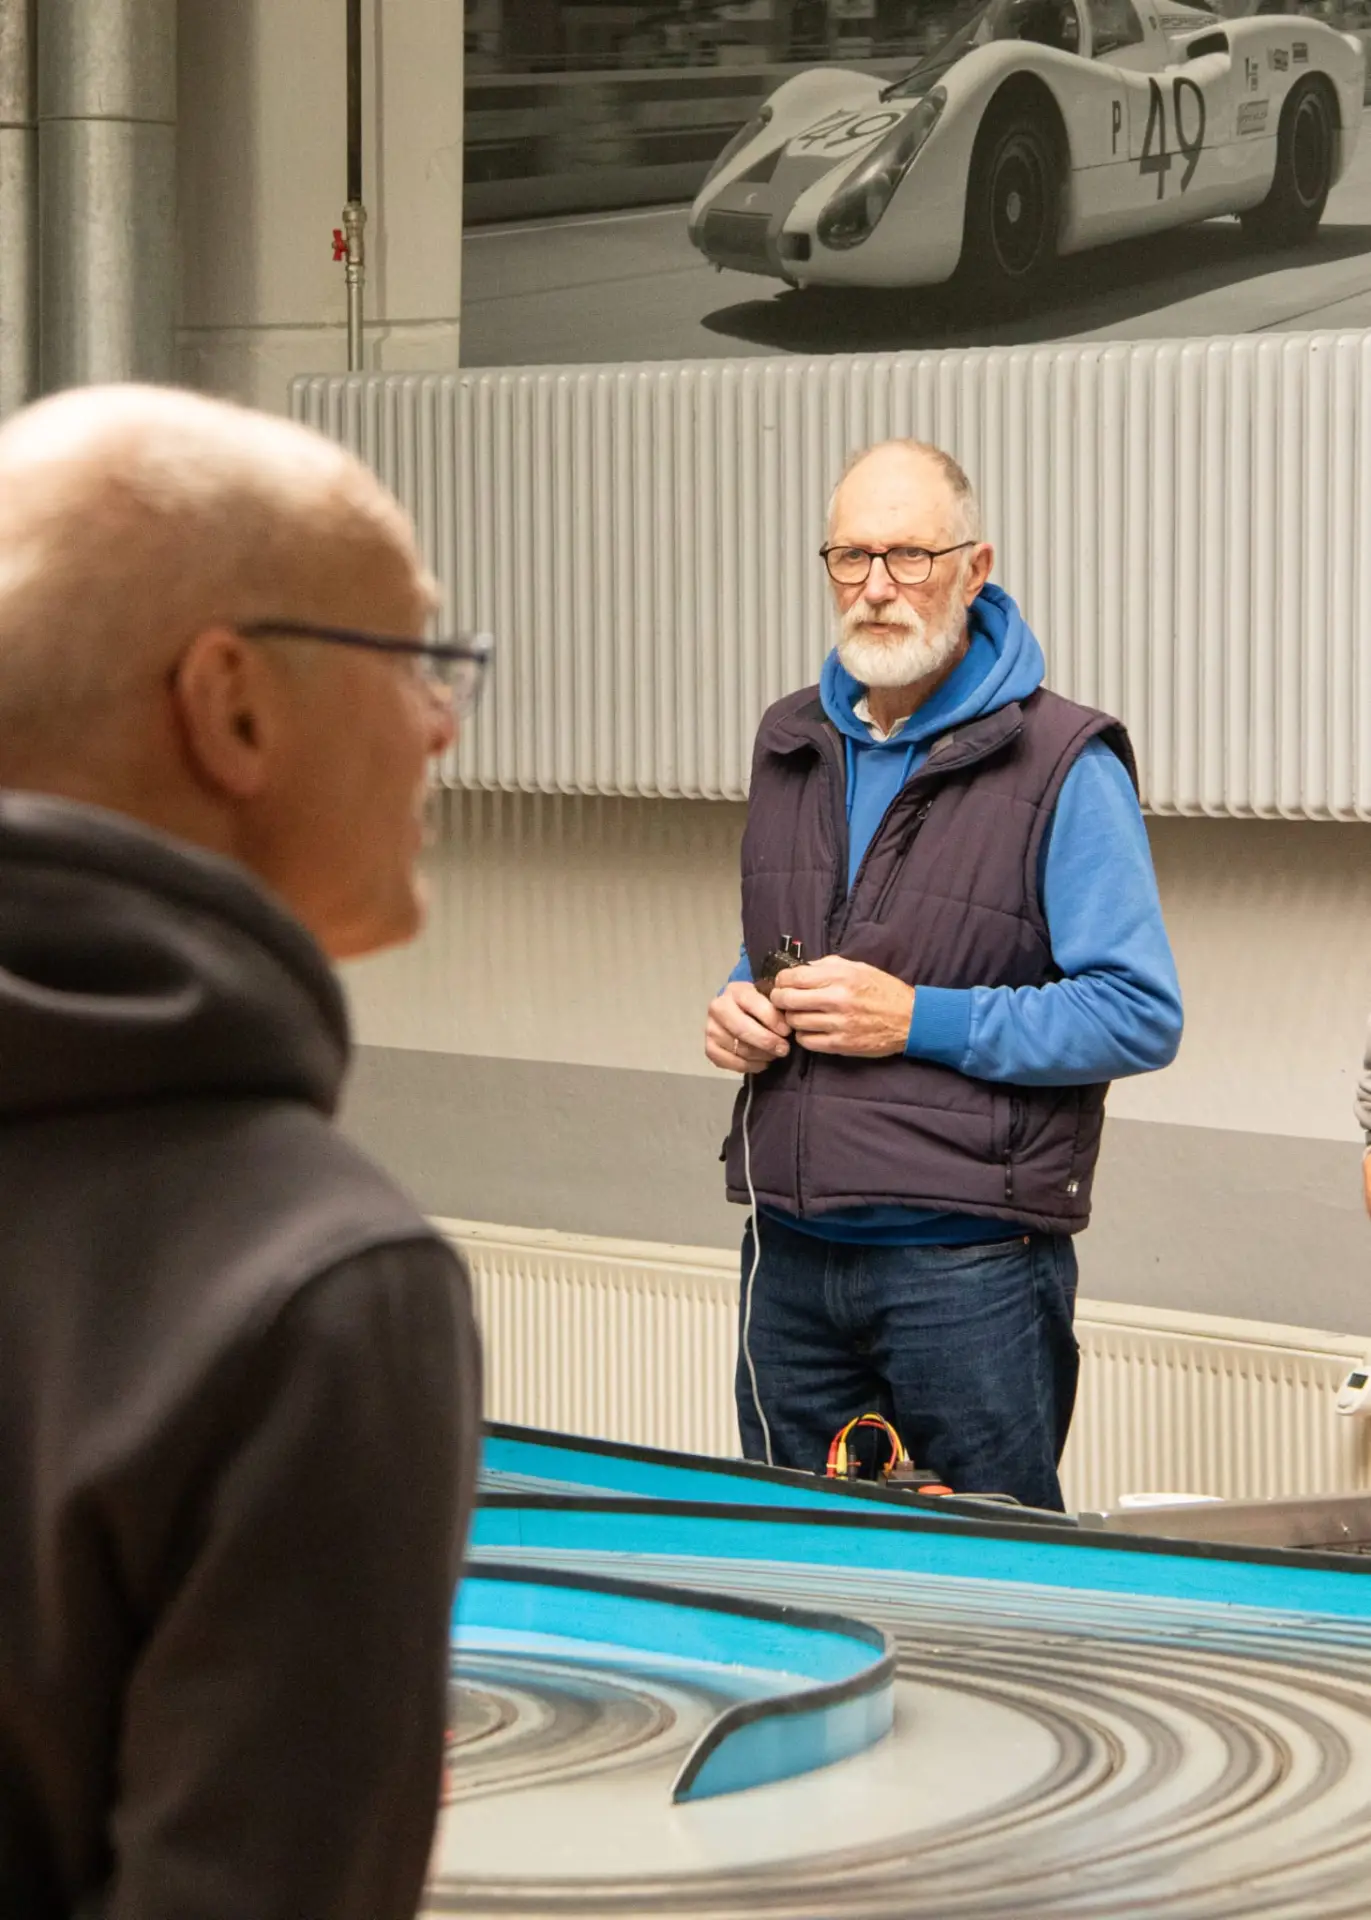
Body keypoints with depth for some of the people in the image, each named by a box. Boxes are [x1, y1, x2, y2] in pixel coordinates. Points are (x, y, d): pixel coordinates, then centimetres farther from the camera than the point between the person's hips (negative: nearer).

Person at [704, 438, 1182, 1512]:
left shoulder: (1062, 767, -8)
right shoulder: (793, 745, 14)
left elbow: (1143, 1018, -12)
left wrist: (918, 1020, -16)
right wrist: (740, 1007, 5)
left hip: (972, 1268, -6)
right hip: (791, 1254, 6)